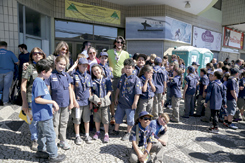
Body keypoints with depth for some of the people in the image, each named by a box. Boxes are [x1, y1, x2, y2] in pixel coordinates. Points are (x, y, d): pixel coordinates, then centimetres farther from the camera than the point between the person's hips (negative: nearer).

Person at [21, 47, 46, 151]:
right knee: (34, 121, 8)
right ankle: (34, 140, 30)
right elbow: (23, 86, -4)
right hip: (32, 100, -3)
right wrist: (24, 103, -7)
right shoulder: (29, 68, -4)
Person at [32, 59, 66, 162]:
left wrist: (51, 106, 19)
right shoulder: (38, 82, -20)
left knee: (42, 134, 22)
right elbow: (37, 99, -25)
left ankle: (41, 151, 38)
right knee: (50, 135, 1)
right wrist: (52, 102, -21)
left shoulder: (41, 81, 11)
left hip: (43, 114, 10)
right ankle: (53, 156, 13)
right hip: (43, 114, -10)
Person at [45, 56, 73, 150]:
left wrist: (71, 102, 6)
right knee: (55, 124, 7)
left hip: (65, 103, 4)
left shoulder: (66, 75, 4)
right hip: (55, 103, -3)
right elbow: (48, 91, -5)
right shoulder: (51, 75, -7)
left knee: (64, 123, 14)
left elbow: (70, 89, 8)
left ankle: (63, 141, 28)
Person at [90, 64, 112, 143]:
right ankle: (97, 132, 35)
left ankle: (106, 134, 20)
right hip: (96, 103, 2)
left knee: (105, 119, 5)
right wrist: (91, 102, -4)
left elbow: (109, 91, -2)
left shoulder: (107, 79, -3)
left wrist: (105, 98, -14)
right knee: (96, 118, 15)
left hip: (105, 103, -2)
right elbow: (92, 92, 5)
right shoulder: (93, 81, 2)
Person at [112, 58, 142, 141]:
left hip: (130, 104, -5)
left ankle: (128, 133, 32)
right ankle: (115, 130, 40)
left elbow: (137, 92, -15)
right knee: (118, 117, 19)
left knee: (130, 119, 10)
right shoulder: (122, 77, 5)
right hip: (121, 102, 6)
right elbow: (118, 88, 14)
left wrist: (135, 103, -16)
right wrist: (116, 97, 15)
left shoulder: (136, 79, -14)